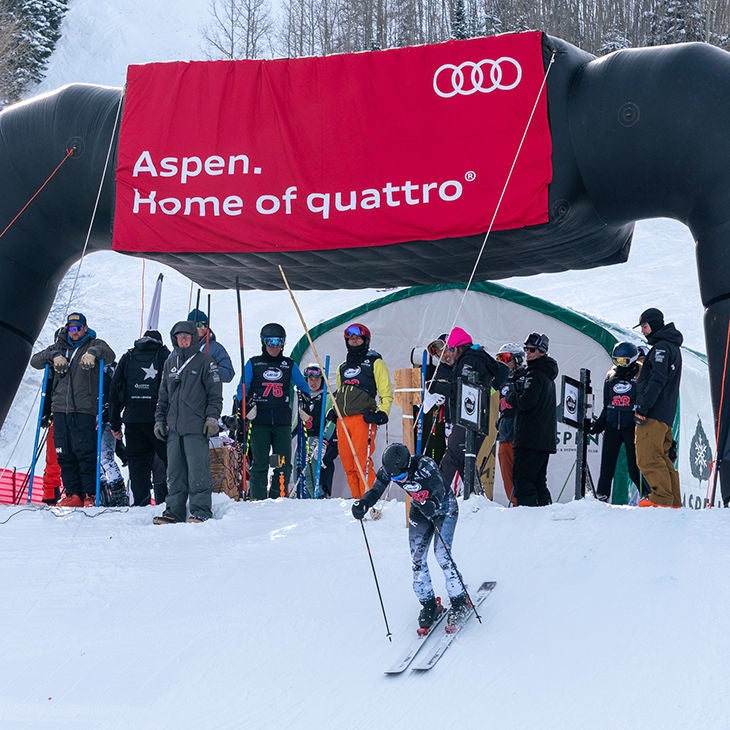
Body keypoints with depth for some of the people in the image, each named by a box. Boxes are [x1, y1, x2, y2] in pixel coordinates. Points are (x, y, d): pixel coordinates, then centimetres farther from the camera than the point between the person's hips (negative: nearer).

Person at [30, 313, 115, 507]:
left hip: (84, 410, -5)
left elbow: (110, 356, -11)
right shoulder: (60, 347, 21)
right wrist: (53, 356, -5)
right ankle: (73, 494, 8)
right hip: (60, 409, 5)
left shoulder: (94, 345, 8)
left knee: (85, 453, -10)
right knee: (64, 455, 3)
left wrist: (93, 352, -29)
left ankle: (91, 495, -5)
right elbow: (35, 361, 13)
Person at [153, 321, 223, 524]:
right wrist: (159, 420, 17)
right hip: (173, 427, 5)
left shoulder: (205, 362, 3)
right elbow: (163, 396, 24)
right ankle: (174, 511, 10)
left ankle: (201, 511, -4)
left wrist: (212, 418, -8)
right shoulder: (170, 363, 19)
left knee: (197, 470, -8)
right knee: (175, 472, 5)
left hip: (196, 427, -5)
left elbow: (215, 395, 1)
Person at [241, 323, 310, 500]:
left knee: (284, 465, -2)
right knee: (259, 464, -5)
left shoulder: (289, 365, 15)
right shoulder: (253, 364, 10)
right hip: (258, 421, -2)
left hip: (282, 422, 2)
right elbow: (242, 389, 9)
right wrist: (246, 406, -5)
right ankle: (258, 500, 0)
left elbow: (303, 386, 22)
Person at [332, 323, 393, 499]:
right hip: (342, 420, 6)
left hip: (363, 418, -6)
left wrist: (382, 413, -10)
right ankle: (357, 498, 8)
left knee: (362, 461, -15)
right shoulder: (342, 367, 25)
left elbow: (386, 393, 4)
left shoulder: (374, 362, 8)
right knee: (347, 464, 2)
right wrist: (333, 411, 18)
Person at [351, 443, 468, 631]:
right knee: (417, 559, -4)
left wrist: (432, 503, -62)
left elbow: (439, 489, -40)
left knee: (442, 554, -17)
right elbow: (375, 491, -15)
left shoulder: (425, 465, -34)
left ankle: (460, 602, -4)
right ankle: (428, 605, 11)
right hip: (420, 511, 5)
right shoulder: (387, 470, -20)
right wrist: (362, 504, -36)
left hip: (444, 507, -5)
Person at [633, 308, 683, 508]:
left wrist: (642, 407, -21)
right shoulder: (673, 346, 24)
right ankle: (673, 501, 10)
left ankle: (661, 497, -15)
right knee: (661, 457, 11)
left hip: (653, 414, -11)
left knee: (648, 457, -12)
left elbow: (657, 381, -19)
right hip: (666, 415, 11)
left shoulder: (661, 347, -9)